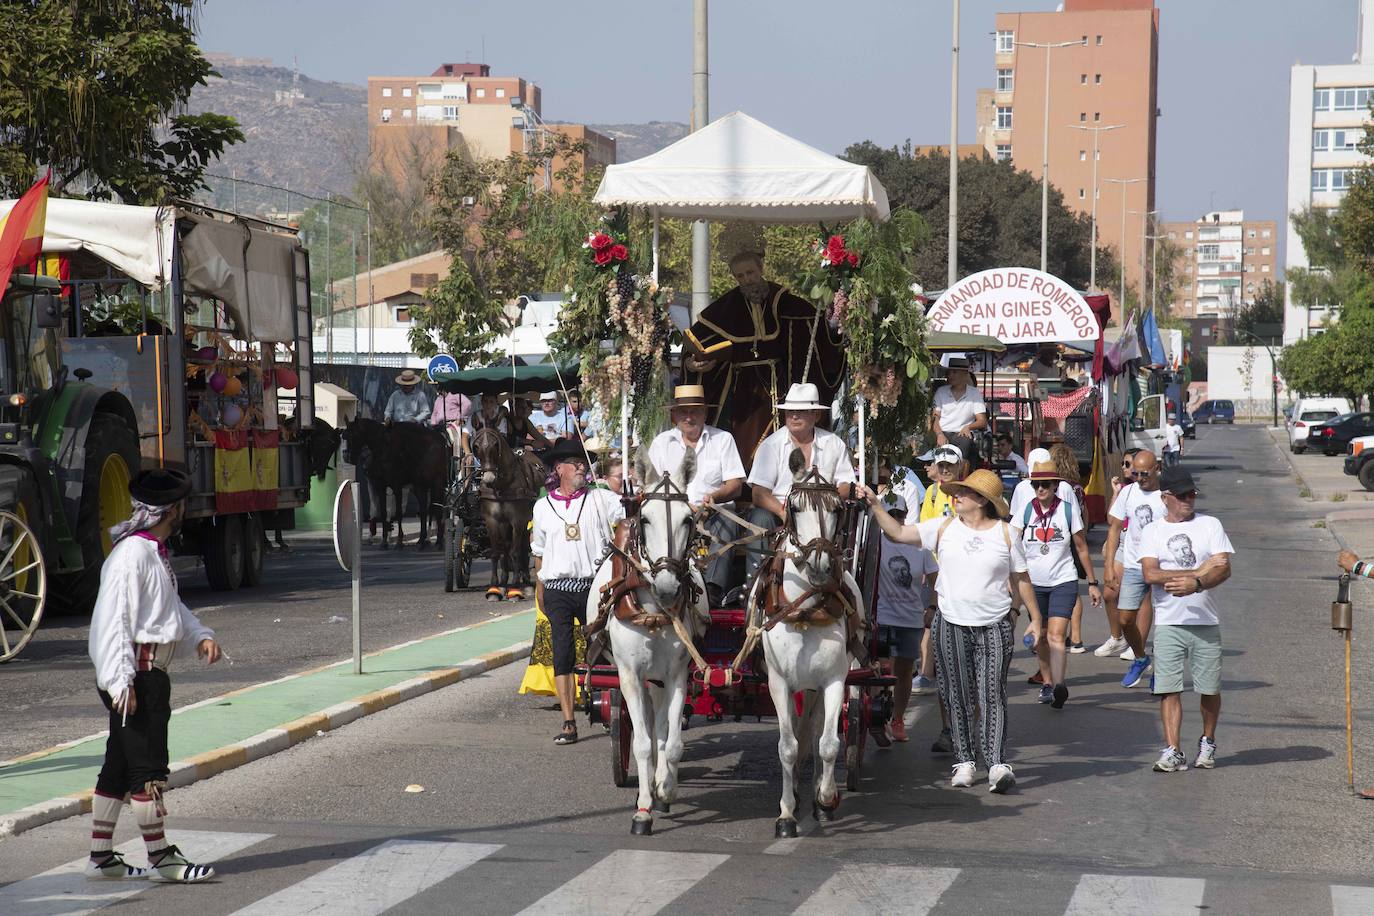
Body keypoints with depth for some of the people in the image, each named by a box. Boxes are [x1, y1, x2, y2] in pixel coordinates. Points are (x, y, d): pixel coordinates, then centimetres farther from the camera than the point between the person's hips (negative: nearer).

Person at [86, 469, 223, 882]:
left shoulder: (156, 552, 16)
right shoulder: (131, 555, -16)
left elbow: (172, 607, 24)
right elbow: (113, 620, -20)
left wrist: (200, 635, 6)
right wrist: (121, 681, -24)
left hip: (151, 673, 10)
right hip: (136, 674, -10)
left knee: (119, 766, 12)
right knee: (147, 765, -4)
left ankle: (101, 856, 18)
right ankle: (160, 856, 2)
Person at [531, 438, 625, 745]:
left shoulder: (601, 499, 3)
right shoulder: (543, 506, 10)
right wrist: (539, 587, 19)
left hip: (592, 585, -1)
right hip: (557, 589, 2)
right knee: (562, 654, -1)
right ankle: (568, 723, 0)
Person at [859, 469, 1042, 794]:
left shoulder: (1005, 534, 1)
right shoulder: (943, 528, 4)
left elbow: (1021, 579, 7)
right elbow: (898, 533, 0)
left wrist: (1035, 618, 7)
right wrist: (875, 504, -9)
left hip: (995, 626, -2)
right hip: (951, 624, 2)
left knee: (992, 694, -7)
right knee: (957, 696, 6)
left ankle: (997, 763, -10)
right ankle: (964, 761, 15)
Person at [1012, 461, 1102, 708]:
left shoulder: (1068, 510, -3)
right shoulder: (1025, 511, -1)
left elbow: (1082, 548, 6)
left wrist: (1092, 583, 9)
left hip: (1063, 581, -3)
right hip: (1034, 583, 3)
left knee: (1056, 635, -18)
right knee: (1039, 637, 13)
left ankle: (1059, 686, -29)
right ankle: (1046, 682, 29)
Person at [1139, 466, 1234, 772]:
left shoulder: (1210, 525, 7)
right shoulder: (1153, 532, 7)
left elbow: (1224, 568, -5)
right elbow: (1150, 574, -8)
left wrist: (1196, 583, -24)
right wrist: (1199, 571, -12)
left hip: (1206, 620, 0)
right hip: (1168, 621, 0)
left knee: (1209, 688, 5)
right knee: (1169, 689, -7)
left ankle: (1208, 742, 26)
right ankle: (1172, 751, -5)